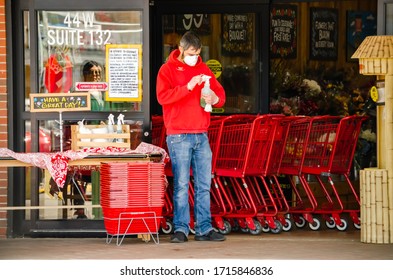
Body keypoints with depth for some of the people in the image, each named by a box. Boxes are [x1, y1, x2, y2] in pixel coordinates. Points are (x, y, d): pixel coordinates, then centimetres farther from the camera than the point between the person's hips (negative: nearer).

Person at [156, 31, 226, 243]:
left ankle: (204, 229, 9)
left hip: (201, 135, 5)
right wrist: (188, 86, -23)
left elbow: (221, 94, 17)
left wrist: (214, 98, -7)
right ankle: (180, 229, -1)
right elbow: (162, 96, -15)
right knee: (181, 185, -6)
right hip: (179, 137, -5)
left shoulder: (203, 69, 14)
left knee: (204, 185, 5)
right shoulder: (168, 69, -1)